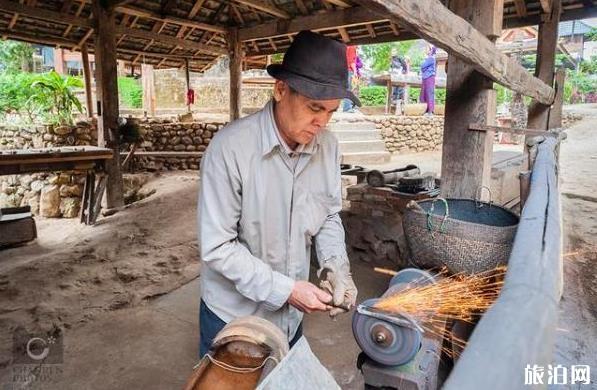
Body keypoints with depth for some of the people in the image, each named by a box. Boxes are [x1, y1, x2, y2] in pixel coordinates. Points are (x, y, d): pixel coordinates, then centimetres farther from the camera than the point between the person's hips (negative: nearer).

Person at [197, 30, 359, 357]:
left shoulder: (328, 146, -9)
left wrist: (336, 266, -13)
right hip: (232, 315, -5)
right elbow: (217, 247, -23)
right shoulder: (230, 147, -26)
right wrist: (286, 289, -24)